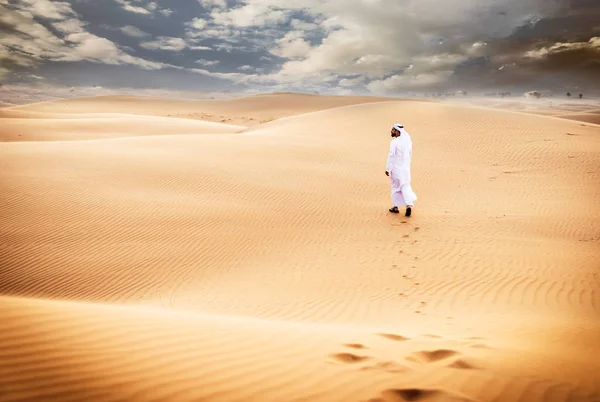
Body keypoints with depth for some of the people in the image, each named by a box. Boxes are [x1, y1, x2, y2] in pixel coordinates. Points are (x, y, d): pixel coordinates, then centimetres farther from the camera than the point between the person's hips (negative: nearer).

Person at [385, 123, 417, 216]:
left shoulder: (394, 142, -17)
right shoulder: (407, 141, 3)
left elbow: (391, 156, -18)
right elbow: (410, 154, 12)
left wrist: (388, 169, -11)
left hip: (396, 168, -5)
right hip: (406, 167, 5)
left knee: (395, 187, 11)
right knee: (406, 186, 10)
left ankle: (396, 207, 20)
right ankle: (409, 205, -6)